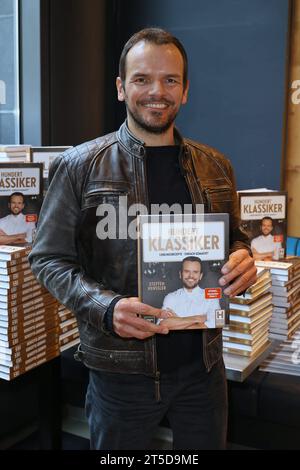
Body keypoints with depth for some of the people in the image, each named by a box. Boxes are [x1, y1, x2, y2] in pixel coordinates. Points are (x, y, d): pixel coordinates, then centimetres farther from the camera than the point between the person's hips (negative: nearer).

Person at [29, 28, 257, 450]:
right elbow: (49, 259, -6)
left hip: (203, 363, 4)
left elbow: (234, 238, 15)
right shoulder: (79, 166, -8)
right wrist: (106, 308, -22)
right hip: (121, 367, -3)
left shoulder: (215, 166, 4)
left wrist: (243, 259, -9)